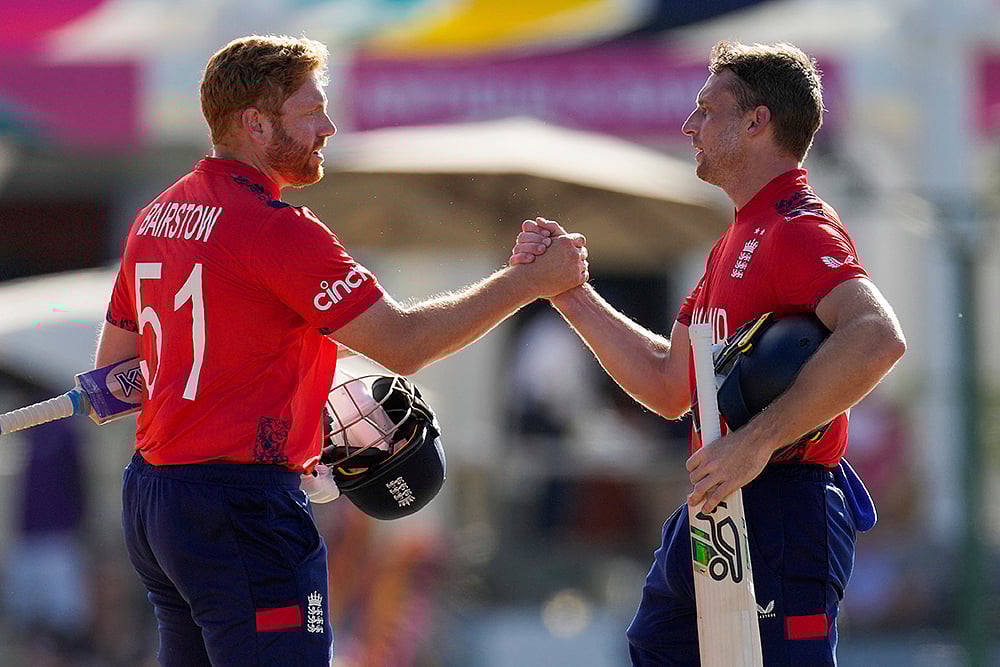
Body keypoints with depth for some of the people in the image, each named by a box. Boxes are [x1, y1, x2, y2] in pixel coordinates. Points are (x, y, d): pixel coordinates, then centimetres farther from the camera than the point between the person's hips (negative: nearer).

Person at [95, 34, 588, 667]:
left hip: (150, 498, 9)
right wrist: (529, 281, -9)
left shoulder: (156, 218, 13)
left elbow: (112, 367, 20)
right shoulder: (277, 229, -15)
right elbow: (402, 343, -16)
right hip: (243, 509, -9)